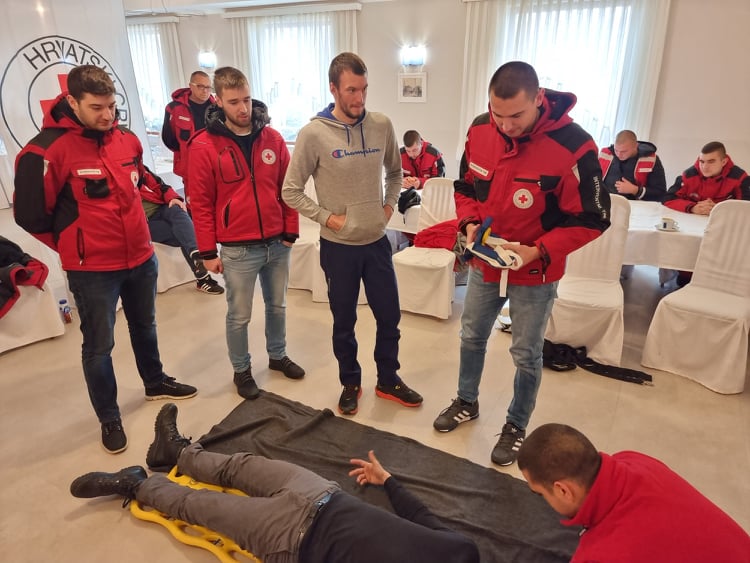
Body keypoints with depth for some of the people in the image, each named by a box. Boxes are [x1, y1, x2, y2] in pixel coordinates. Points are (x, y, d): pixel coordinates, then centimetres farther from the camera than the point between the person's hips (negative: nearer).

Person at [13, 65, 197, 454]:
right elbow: (30, 216, -11)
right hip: (91, 269, -5)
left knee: (144, 326, 23)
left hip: (141, 257, 6)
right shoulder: (47, 150, -17)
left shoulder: (126, 139, 1)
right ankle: (109, 418, 26)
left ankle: (155, 382, 46)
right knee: (99, 346, 8)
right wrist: (74, 246, 0)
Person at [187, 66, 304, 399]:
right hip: (237, 249, -3)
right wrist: (208, 252, -6)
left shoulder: (272, 138, 1)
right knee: (239, 316, 9)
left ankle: (277, 355, 40)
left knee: (277, 305, 19)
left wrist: (291, 232, 5)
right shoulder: (204, 146, -8)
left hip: (277, 243, 4)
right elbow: (201, 203, -6)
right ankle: (241, 370, 30)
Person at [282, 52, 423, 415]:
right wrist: (327, 218, -12)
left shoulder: (382, 126, -2)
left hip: (377, 241, 3)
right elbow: (291, 191, -7)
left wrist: (389, 205, 3)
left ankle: (388, 381, 35)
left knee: (389, 316, 13)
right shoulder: (314, 134, -13)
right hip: (338, 246, -3)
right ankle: (350, 384, 35)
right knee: (344, 322, 13)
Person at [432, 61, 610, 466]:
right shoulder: (480, 131, -8)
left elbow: (592, 219, -17)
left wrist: (539, 251, -27)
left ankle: (516, 426, 34)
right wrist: (469, 223, -11)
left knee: (526, 355, 10)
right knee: (471, 337, 19)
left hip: (535, 273, -4)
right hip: (484, 264, 5)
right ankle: (467, 402, 44)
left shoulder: (572, 146, -24)